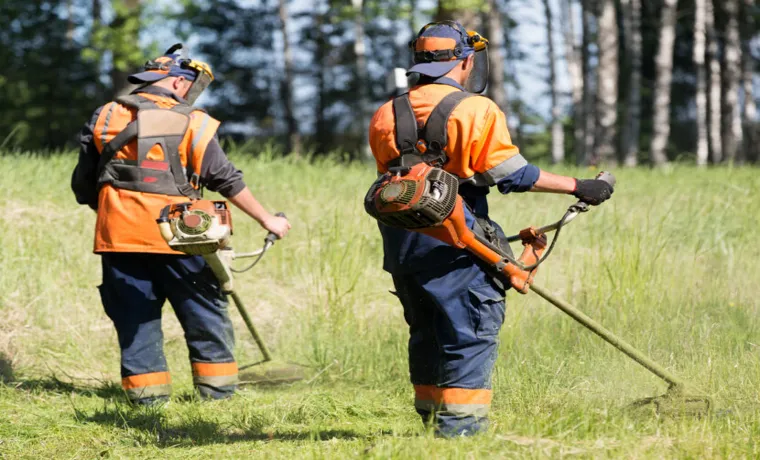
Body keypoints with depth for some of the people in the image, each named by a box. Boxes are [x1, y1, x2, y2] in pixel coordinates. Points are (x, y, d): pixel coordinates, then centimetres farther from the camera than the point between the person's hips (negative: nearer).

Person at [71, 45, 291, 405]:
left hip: (119, 236, 2)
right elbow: (229, 182, 0)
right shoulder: (193, 124, -2)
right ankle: (217, 386, 11)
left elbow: (83, 185, 9)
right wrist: (266, 219, 9)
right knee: (205, 311, 10)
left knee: (134, 314, 9)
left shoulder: (105, 118, 6)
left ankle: (146, 389, 7)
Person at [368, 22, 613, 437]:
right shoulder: (474, 110, -9)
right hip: (453, 245, -6)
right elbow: (512, 173, -10)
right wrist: (576, 187, -3)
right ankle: (460, 428, -5)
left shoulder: (388, 115, 9)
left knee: (425, 333, 18)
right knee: (472, 336, -1)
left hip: (401, 243, 6)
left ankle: (431, 416, 25)